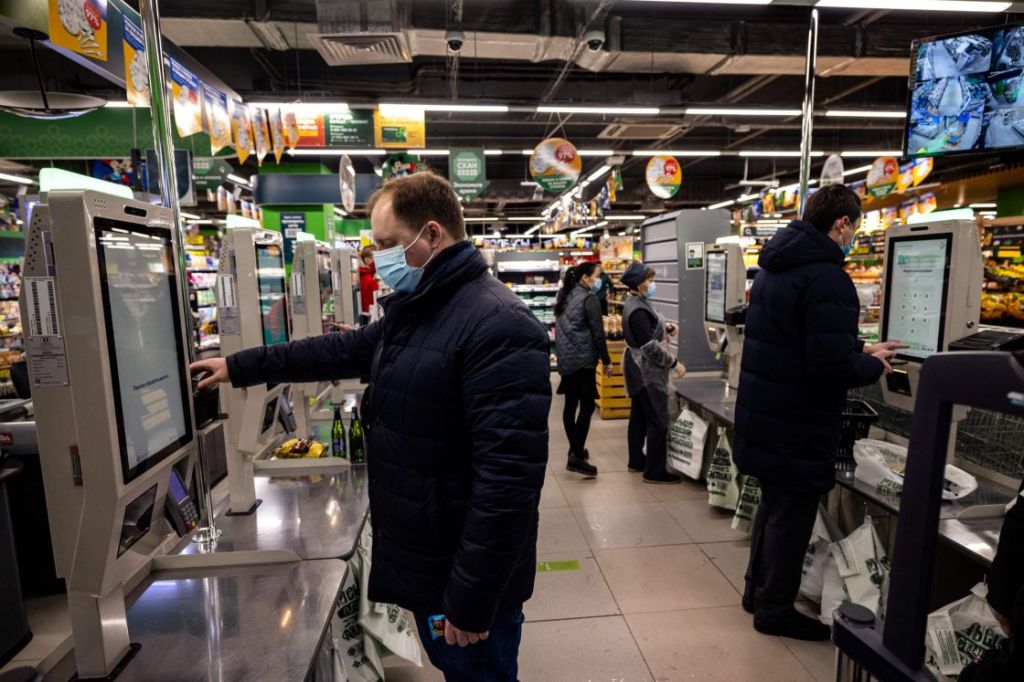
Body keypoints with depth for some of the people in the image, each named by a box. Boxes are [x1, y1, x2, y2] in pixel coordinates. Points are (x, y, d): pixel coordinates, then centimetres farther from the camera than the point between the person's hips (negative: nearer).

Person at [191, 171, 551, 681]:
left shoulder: (499, 325, -26)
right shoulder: (412, 311, 7)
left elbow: (509, 477, -29)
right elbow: (344, 350, 19)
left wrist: (472, 599, -24)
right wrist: (241, 367, 21)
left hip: (466, 580, -9)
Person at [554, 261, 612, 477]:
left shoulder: (564, 297, 13)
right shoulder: (589, 298, -10)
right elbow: (597, 332, -12)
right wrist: (606, 360, -5)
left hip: (566, 358, 8)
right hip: (583, 358, -8)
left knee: (571, 404, 13)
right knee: (587, 405, -6)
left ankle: (575, 449, 23)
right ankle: (576, 456, -10)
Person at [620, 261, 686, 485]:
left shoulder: (635, 303, 9)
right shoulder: (638, 310, -22)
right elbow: (650, 346, -24)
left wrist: (665, 328, 5)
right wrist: (674, 363, -18)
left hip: (639, 371, 10)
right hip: (648, 372, -10)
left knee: (639, 416, 17)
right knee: (658, 421, -4)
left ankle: (636, 461, 29)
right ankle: (654, 471, 4)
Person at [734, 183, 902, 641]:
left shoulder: (775, 268, 9)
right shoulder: (826, 277, -21)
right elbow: (831, 367, -27)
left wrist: (859, 349, 19)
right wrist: (872, 366, -6)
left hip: (762, 413, 9)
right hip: (796, 425, -9)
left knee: (774, 503, 23)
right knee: (792, 514, 8)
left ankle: (758, 589, 38)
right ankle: (775, 609, 25)